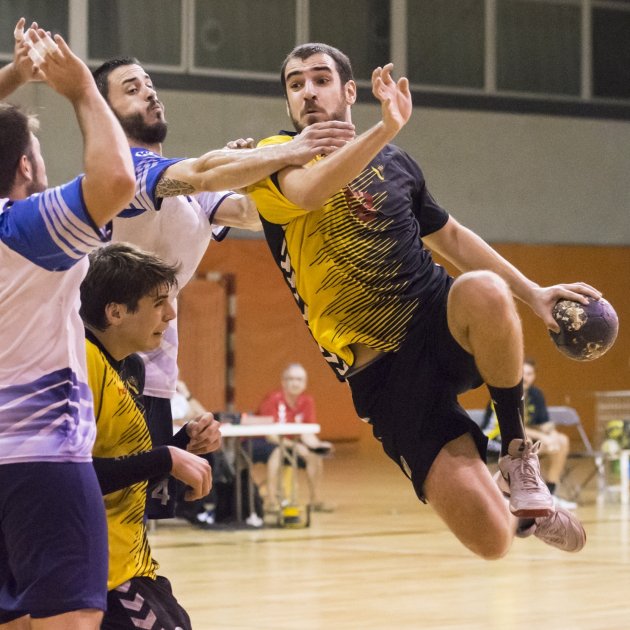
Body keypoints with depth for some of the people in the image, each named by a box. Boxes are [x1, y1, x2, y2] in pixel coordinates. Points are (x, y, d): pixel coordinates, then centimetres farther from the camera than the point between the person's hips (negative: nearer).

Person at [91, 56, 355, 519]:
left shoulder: (190, 195, 16)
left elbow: (253, 211, -3)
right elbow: (199, 173, -31)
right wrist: (286, 154, -41)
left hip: (151, 376, 9)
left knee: (147, 507, 10)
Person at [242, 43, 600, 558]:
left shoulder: (393, 162, 15)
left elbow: (450, 235, 29)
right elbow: (308, 191, -24)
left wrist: (533, 293, 22)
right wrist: (387, 127, -36)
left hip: (440, 319, 3)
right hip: (381, 369, -3)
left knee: (485, 291, -38)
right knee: (490, 537, -18)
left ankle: (518, 450, -14)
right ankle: (515, 510, 21)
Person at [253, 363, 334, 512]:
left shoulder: (307, 401, -5)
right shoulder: (274, 399, -23)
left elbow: (307, 434, -7)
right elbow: (270, 435, -27)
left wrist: (318, 445, -28)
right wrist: (295, 446, -37)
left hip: (284, 443, 6)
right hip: (258, 443, -6)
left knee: (315, 455, -12)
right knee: (277, 451, -36)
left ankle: (315, 500, 1)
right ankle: (273, 502, -35)